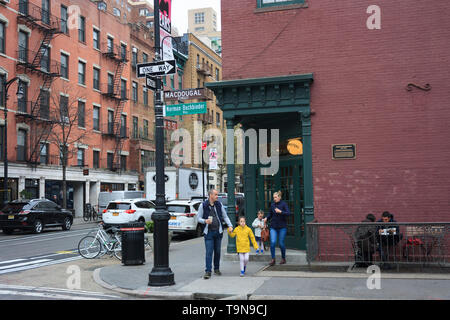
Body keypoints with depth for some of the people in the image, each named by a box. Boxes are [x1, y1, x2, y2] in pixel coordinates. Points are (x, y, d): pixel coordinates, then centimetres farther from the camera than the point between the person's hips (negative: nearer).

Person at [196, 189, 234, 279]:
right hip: (208, 232, -3)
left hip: (218, 231, 3)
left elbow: (225, 216, 11)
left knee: (217, 251, 9)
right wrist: (205, 221, -19)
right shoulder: (203, 206, -2)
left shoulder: (219, 205, 7)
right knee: (209, 252, -7)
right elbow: (198, 218, 1)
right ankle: (208, 271, -5)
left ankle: (217, 269, 23)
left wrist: (230, 225, -3)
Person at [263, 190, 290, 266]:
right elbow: (270, 214, 19)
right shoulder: (272, 205, 7)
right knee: (273, 242, -11)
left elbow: (288, 213, -14)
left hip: (282, 227, -3)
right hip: (273, 227, 3)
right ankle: (273, 259, -1)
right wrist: (266, 218, 1)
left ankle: (283, 259, 21)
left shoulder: (283, 204, -4)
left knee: (281, 243, 1)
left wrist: (280, 212, -27)